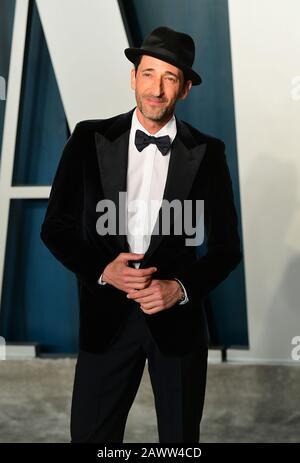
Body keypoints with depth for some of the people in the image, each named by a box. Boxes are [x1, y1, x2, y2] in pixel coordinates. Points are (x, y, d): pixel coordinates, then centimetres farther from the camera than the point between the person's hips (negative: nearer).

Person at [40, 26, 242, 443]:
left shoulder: (207, 153, -4)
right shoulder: (91, 139, -3)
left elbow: (226, 247, 0)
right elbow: (56, 226, -1)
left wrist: (181, 288, -16)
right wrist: (102, 269, -16)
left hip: (178, 318, 1)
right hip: (105, 318, 0)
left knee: (181, 437, 20)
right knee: (90, 434, 13)